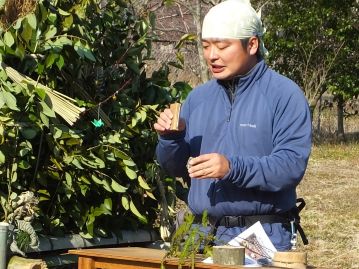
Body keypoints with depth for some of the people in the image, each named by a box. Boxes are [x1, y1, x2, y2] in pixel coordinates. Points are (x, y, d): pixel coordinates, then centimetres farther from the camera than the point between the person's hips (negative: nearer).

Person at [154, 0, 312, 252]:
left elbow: (292, 165, -18)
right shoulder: (198, 97, 11)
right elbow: (175, 167, 14)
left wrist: (233, 168, -29)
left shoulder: (285, 95, -7)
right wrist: (170, 137, -7)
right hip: (204, 235, 5)